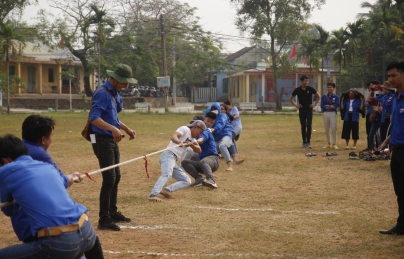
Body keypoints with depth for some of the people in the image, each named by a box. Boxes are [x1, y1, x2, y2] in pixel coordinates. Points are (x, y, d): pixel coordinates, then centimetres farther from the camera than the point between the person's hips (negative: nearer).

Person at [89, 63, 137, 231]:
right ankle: (104, 220, -7)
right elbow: (94, 118, -28)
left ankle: (113, 213, 30)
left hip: (112, 141, 10)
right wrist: (113, 129, -39)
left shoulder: (115, 93, 13)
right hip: (102, 140, -10)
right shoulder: (102, 93, -17)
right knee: (109, 179, -11)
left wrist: (126, 129, 14)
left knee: (116, 177, 17)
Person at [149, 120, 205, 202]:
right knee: (167, 175, -33)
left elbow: (198, 150, 15)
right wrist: (179, 142, -38)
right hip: (168, 155, -10)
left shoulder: (192, 138, 27)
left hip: (174, 161, 10)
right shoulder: (185, 129, 2)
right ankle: (153, 195, -47)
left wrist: (191, 145, -6)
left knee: (186, 180, 7)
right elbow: (173, 137, -16)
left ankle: (167, 190, -11)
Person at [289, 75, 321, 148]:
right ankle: (304, 142, 10)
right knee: (303, 126, 5)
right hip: (302, 110, 1)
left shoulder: (310, 89, -2)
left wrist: (315, 104, 2)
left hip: (309, 110, -1)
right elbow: (290, 98, 12)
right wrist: (295, 105, 3)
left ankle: (308, 142, -5)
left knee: (309, 126, -9)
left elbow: (318, 96, 10)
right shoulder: (297, 90, -1)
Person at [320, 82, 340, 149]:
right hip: (325, 114, 3)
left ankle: (334, 144, 0)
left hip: (333, 114, -3)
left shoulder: (336, 97, -2)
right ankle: (328, 144, 19)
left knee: (334, 129, -6)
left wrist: (327, 106, -8)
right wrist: (331, 106, -10)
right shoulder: (323, 97, 4)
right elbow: (322, 106, -4)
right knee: (326, 130, 8)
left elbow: (336, 105, -13)